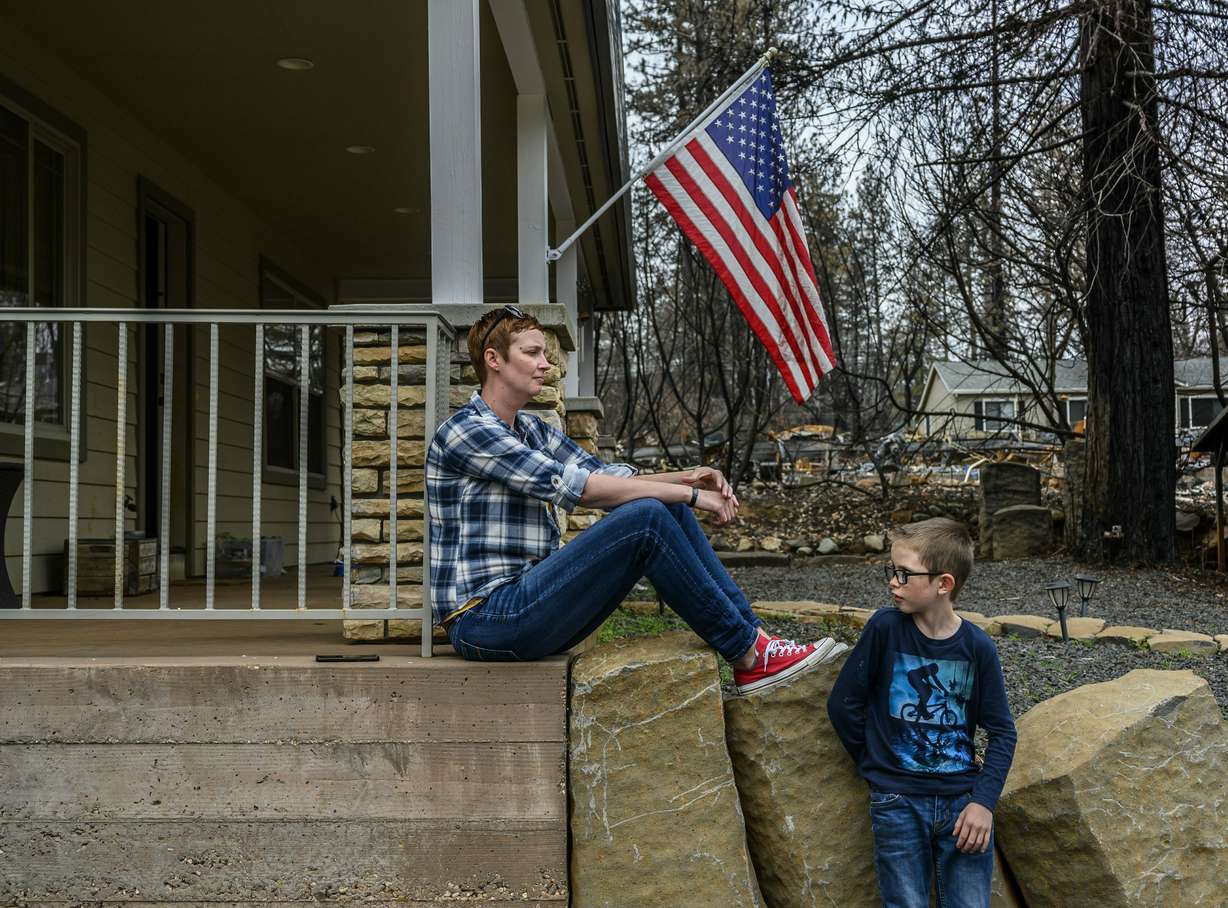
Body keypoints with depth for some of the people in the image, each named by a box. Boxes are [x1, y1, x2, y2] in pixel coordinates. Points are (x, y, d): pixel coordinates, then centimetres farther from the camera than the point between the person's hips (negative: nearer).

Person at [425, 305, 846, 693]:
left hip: (529, 604, 9)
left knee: (669, 510, -3)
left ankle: (750, 635, -3)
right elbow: (571, 484, -20)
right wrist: (689, 494, -16)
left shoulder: (532, 430, 17)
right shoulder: (466, 432, -12)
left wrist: (685, 478, -7)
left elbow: (606, 477, 13)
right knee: (646, 518, -23)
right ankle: (748, 654, -12)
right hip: (486, 620, -9)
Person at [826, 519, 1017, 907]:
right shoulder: (885, 628, -8)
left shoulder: (978, 647, -5)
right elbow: (843, 703, -1)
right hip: (898, 802, -1)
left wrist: (984, 801, -8)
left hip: (963, 800, 1)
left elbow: (1002, 731, 1)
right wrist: (876, 765, 3)